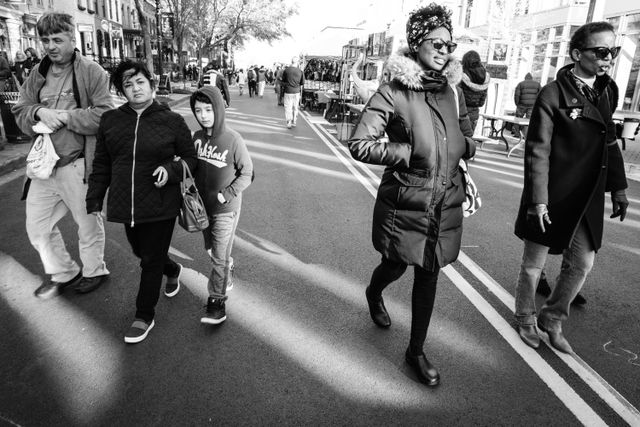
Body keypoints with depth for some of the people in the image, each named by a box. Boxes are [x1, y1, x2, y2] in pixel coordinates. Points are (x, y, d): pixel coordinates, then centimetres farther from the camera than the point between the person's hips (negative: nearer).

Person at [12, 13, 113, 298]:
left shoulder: (91, 72, -8)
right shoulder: (37, 75, 11)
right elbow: (18, 112, 10)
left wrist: (64, 116, -17)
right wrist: (39, 112, -10)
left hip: (78, 165, -6)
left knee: (88, 223, 10)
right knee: (37, 227, 14)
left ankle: (93, 271, 33)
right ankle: (63, 273, 35)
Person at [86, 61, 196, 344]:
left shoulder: (172, 121, -6)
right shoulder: (110, 120, 4)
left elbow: (191, 158, 1)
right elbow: (101, 164, 10)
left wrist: (171, 169, -18)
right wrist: (94, 199, 9)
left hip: (161, 206, -4)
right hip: (126, 205, 5)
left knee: (151, 260, 5)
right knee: (140, 252, 21)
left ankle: (145, 316, 23)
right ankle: (173, 270, 53)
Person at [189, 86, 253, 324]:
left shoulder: (233, 140, -17)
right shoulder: (197, 137, -2)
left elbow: (247, 173, -10)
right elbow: (193, 167, 11)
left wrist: (227, 194, -19)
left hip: (226, 209, -5)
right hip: (203, 206, 6)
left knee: (220, 256, -2)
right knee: (210, 249, 21)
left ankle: (217, 301, 9)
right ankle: (227, 270, 47)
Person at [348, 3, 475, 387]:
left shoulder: (453, 90, 5)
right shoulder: (393, 92, -11)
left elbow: (466, 138, 20)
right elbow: (360, 145, -16)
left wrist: (465, 146, -3)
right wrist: (409, 151, -18)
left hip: (445, 202, 4)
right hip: (404, 202, -4)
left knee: (428, 275, 11)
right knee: (396, 266, 14)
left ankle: (417, 351, 29)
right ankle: (374, 294, 53)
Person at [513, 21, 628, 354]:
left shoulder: (608, 91, 8)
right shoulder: (553, 95, -13)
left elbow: (609, 142, 15)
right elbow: (537, 150, -15)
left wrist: (618, 187, 12)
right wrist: (538, 200, -19)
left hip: (587, 198, 7)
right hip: (552, 197, -6)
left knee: (582, 262, 12)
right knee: (534, 262, 8)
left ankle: (552, 319, 32)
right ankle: (525, 319, 30)